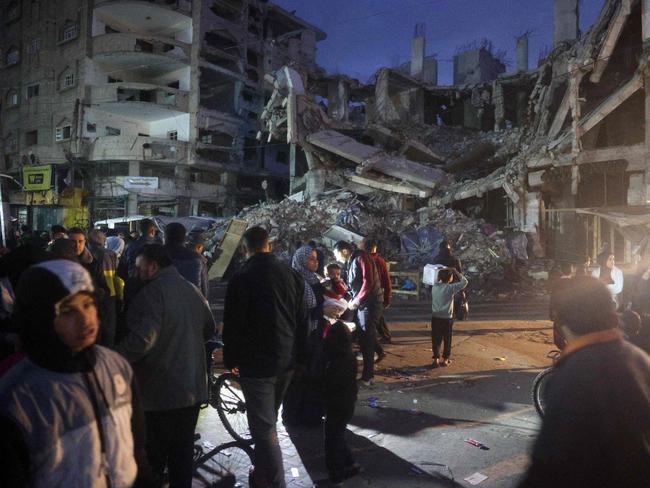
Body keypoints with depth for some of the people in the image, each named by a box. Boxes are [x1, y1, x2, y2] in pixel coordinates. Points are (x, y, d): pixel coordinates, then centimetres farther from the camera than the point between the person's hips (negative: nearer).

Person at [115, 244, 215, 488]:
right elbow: (209, 329, 17)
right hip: (193, 387, 7)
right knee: (183, 451, 17)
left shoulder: (153, 291, -16)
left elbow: (142, 338, -27)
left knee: (153, 457, 9)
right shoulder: (192, 289, 7)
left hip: (161, 391, -6)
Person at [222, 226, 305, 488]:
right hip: (287, 359, 6)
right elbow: (302, 318, 8)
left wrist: (231, 359, 1)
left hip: (256, 361, -6)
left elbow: (233, 324, -13)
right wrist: (297, 354, 17)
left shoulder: (241, 278, -14)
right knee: (268, 420, 23)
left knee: (263, 427, 1)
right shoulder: (292, 274, 3)